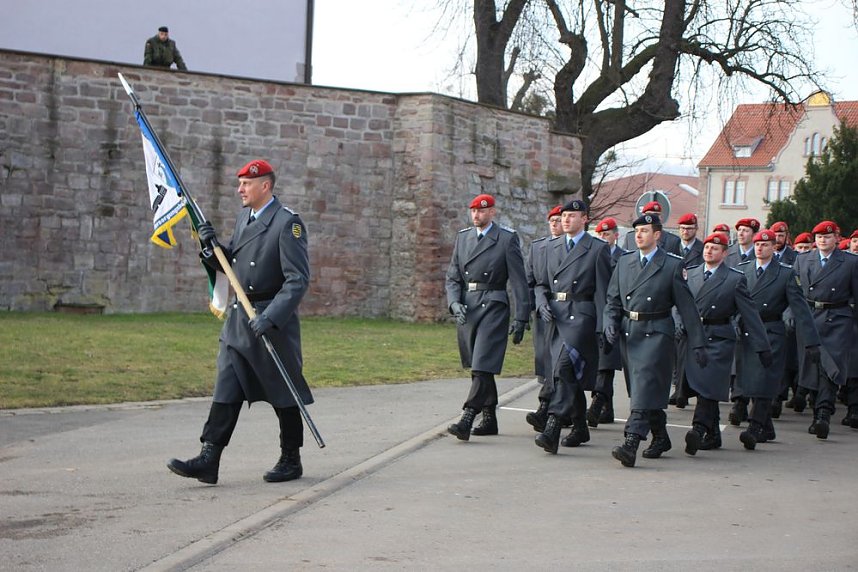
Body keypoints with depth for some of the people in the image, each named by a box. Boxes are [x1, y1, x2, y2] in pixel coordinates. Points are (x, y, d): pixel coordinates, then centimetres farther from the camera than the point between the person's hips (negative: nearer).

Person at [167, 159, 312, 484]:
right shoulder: (243, 219, 13)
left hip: (274, 322, -7)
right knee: (226, 390, 1)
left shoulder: (287, 223, -13)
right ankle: (208, 460, -1)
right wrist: (211, 247, 0)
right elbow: (229, 265, 20)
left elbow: (298, 280, -18)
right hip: (239, 318, 7)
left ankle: (291, 461, 18)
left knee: (283, 394, 5)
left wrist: (270, 318, -25)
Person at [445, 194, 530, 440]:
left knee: (483, 366, -13)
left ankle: (467, 419, -19)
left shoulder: (507, 239, -2)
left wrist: (521, 318, -8)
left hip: (493, 307, -6)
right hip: (466, 309, 6)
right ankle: (489, 420, 20)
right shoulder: (462, 237, 13)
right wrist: (454, 303, -7)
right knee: (476, 367, 11)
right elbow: (452, 276, 12)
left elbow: (518, 280, -4)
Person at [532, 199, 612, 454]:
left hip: (582, 316, -6)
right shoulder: (552, 247, 16)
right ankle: (580, 428, 27)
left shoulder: (598, 249, -1)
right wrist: (542, 304, 0)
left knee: (564, 367, -21)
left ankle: (552, 429, -27)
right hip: (556, 317, 6)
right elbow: (541, 283, 21)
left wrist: (602, 328, -7)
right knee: (571, 375, 14)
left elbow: (603, 291, -3)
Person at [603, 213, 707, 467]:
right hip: (628, 332, 5)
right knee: (642, 389, 12)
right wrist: (610, 325, -4)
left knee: (645, 385, -16)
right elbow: (613, 300, 15)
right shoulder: (624, 262, 12)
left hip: (656, 334, -5)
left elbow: (687, 307, -2)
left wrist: (697, 344, -3)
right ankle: (660, 437, 29)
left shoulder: (672, 265, -2)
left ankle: (631, 444, -23)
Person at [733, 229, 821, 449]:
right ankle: (766, 429, 21)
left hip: (772, 334, -4)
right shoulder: (742, 270, 9)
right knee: (751, 380, 7)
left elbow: (799, 307, -4)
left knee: (764, 380, -13)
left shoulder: (786, 273, 0)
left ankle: (755, 429, -17)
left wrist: (811, 341, -9)